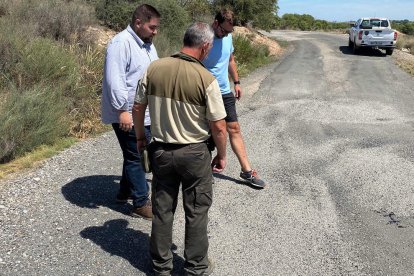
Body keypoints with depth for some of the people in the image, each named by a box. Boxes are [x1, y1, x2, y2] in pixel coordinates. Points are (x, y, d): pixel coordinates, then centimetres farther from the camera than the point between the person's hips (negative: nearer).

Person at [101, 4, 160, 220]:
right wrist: (122, 110, -25)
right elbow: (115, 80, -23)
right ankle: (141, 204, 8)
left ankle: (125, 192, 34)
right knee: (136, 157, -2)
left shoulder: (147, 44, 14)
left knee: (136, 154, 18)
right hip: (128, 115, -9)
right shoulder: (121, 43, -17)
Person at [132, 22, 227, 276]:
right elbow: (218, 126, -14)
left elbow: (138, 107, 2)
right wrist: (222, 156, 2)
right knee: (197, 212, 13)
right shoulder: (206, 79, -18)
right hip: (194, 154, -3)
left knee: (162, 210, 16)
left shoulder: (155, 68, -6)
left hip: (160, 151, 4)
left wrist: (140, 137, 18)